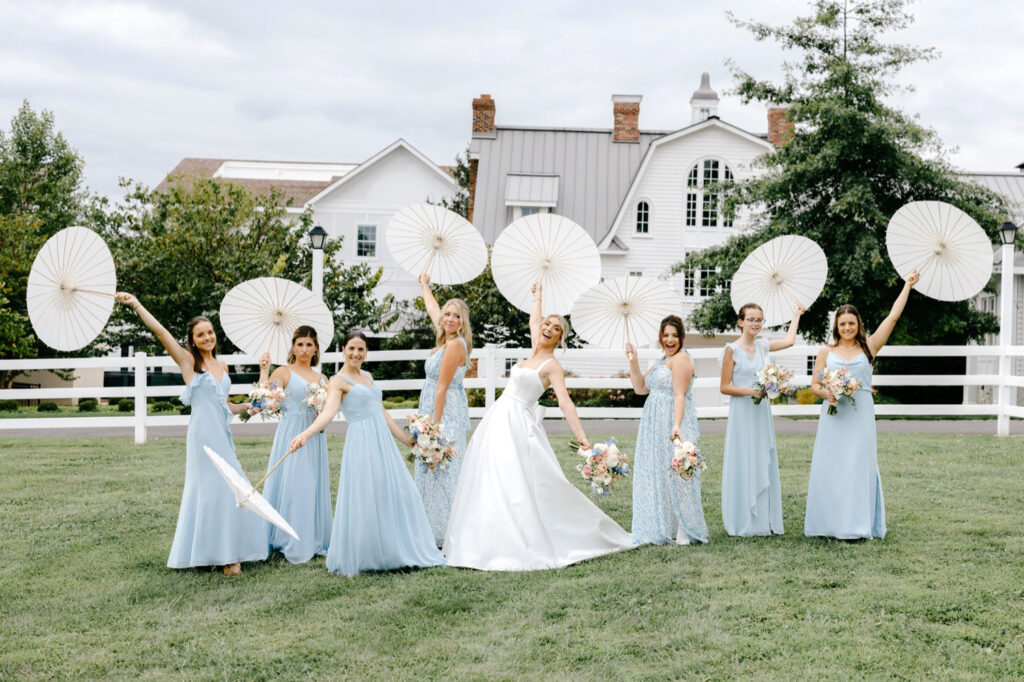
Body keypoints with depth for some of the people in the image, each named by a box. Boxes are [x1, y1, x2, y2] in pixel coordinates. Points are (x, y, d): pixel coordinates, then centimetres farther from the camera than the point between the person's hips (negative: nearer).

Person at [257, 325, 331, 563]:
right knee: (291, 487, -6)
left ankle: (314, 542, 16)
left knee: (314, 488, 7)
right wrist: (264, 372, -15)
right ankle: (293, 545, 1)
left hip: (315, 438, 5)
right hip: (291, 435, -5)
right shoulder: (283, 372, 0)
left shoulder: (322, 379, 15)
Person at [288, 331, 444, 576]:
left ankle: (398, 552, 17)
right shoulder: (338, 381, -4)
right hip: (361, 443, -7)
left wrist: (407, 439, 23)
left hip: (383, 441, 7)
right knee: (363, 499, -7)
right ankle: (358, 558, 5)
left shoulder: (367, 376, 18)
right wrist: (305, 434, -37)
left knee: (396, 495, 7)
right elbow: (328, 412, -19)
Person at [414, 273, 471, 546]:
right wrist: (424, 286, 45)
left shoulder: (455, 344, -15)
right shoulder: (447, 341, 10)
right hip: (437, 410, 9)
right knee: (436, 468, 11)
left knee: (443, 470, -6)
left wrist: (435, 424, -18)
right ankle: (437, 529, 18)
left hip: (446, 411, -9)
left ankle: (447, 532, -1)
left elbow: (442, 388, -17)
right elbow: (433, 310, 30)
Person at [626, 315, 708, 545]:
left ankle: (684, 531, 2)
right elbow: (640, 388, 16)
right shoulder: (661, 362, 20)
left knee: (675, 474, -6)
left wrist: (677, 425, -29)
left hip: (672, 423, -9)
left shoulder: (681, 359, -9)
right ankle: (662, 529, 17)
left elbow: (679, 395, -19)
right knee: (656, 475, 10)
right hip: (656, 427, 9)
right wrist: (633, 361, 6)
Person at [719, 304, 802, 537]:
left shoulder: (762, 346, 9)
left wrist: (796, 313, 34)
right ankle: (743, 523, 1)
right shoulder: (732, 349, -7)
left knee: (764, 464, 7)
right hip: (742, 413, -6)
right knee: (743, 464, -4)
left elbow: (789, 340, 26)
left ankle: (765, 520, 13)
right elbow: (724, 387, -8)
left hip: (762, 412, 6)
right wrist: (751, 391, -18)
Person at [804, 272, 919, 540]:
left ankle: (855, 524, 4)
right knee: (830, 466, 2)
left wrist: (908, 285, 7)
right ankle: (830, 522, 10)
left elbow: (893, 317, 4)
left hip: (860, 415, -1)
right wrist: (827, 393, -12)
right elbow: (814, 384, 9)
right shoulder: (826, 352, 8)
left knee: (858, 466, -1)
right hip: (833, 416, 1)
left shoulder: (868, 347, 6)